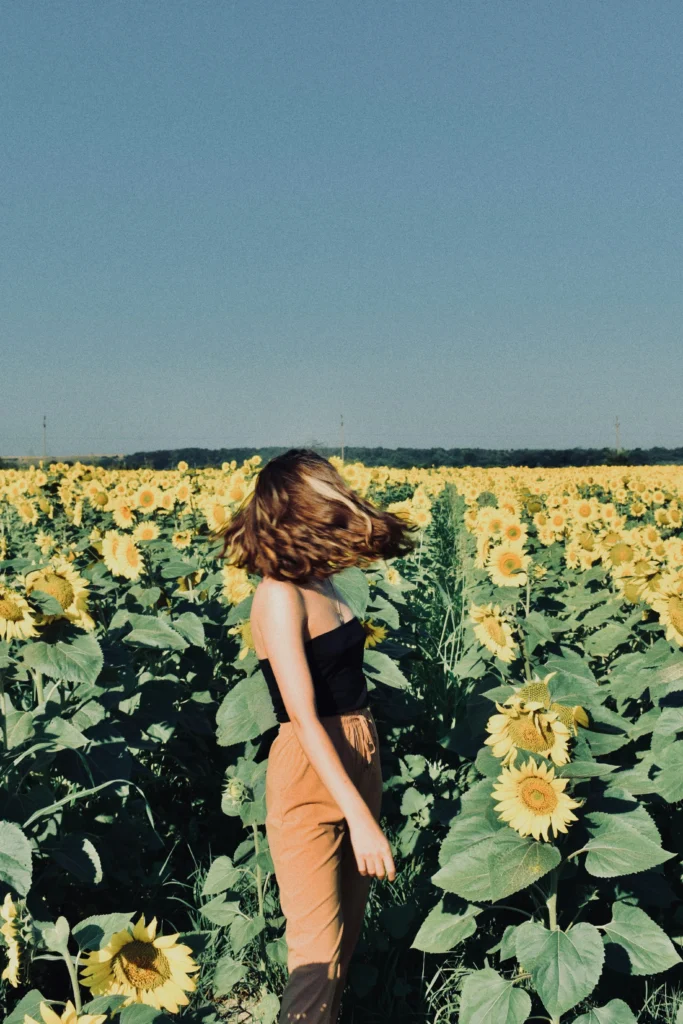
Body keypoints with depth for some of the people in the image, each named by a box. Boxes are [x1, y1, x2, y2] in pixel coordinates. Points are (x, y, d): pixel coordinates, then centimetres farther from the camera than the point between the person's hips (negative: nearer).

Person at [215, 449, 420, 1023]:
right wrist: (361, 819, -27)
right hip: (312, 778, -9)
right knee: (318, 955, -5)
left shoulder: (321, 583, 5)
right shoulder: (280, 595, -20)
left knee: (349, 927, 17)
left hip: (357, 763, 9)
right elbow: (304, 718, -25)